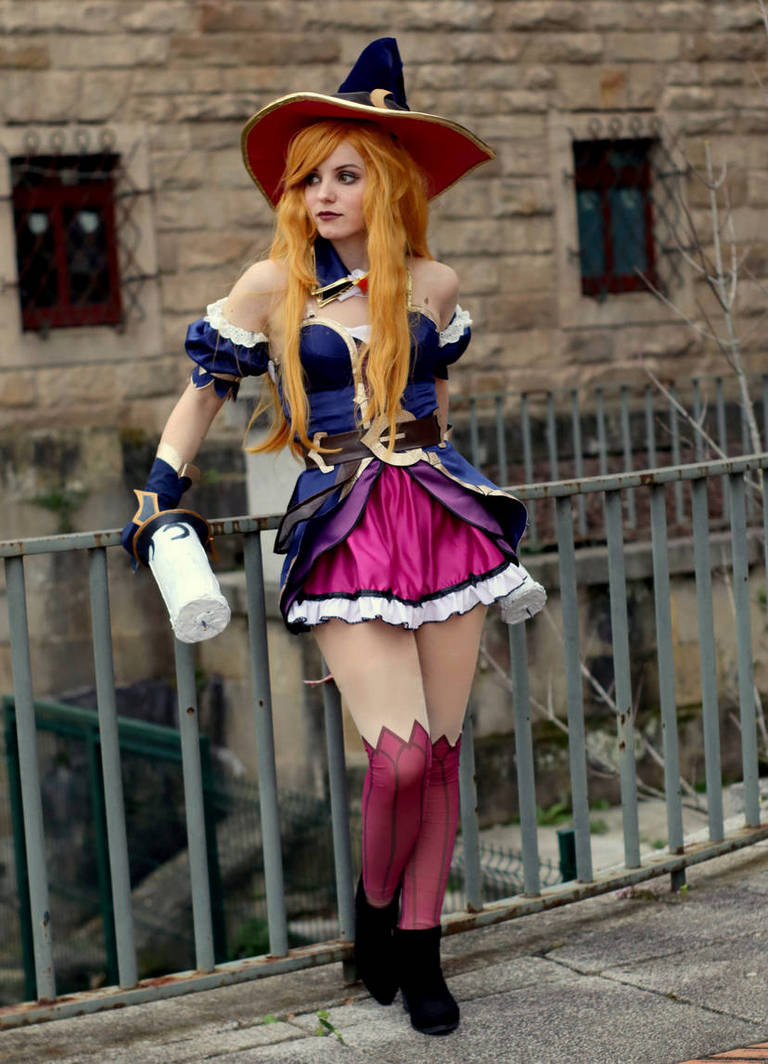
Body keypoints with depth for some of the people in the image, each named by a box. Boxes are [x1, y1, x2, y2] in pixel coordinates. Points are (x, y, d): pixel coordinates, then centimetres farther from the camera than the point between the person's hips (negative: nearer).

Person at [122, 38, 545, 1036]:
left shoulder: (434, 284, 6)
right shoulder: (273, 286, 0)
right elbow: (203, 390, 9)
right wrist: (158, 499, 6)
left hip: (444, 521, 3)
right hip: (344, 538, -3)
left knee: (441, 751, 3)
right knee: (401, 756, -14)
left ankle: (418, 949, 17)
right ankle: (375, 910, 15)